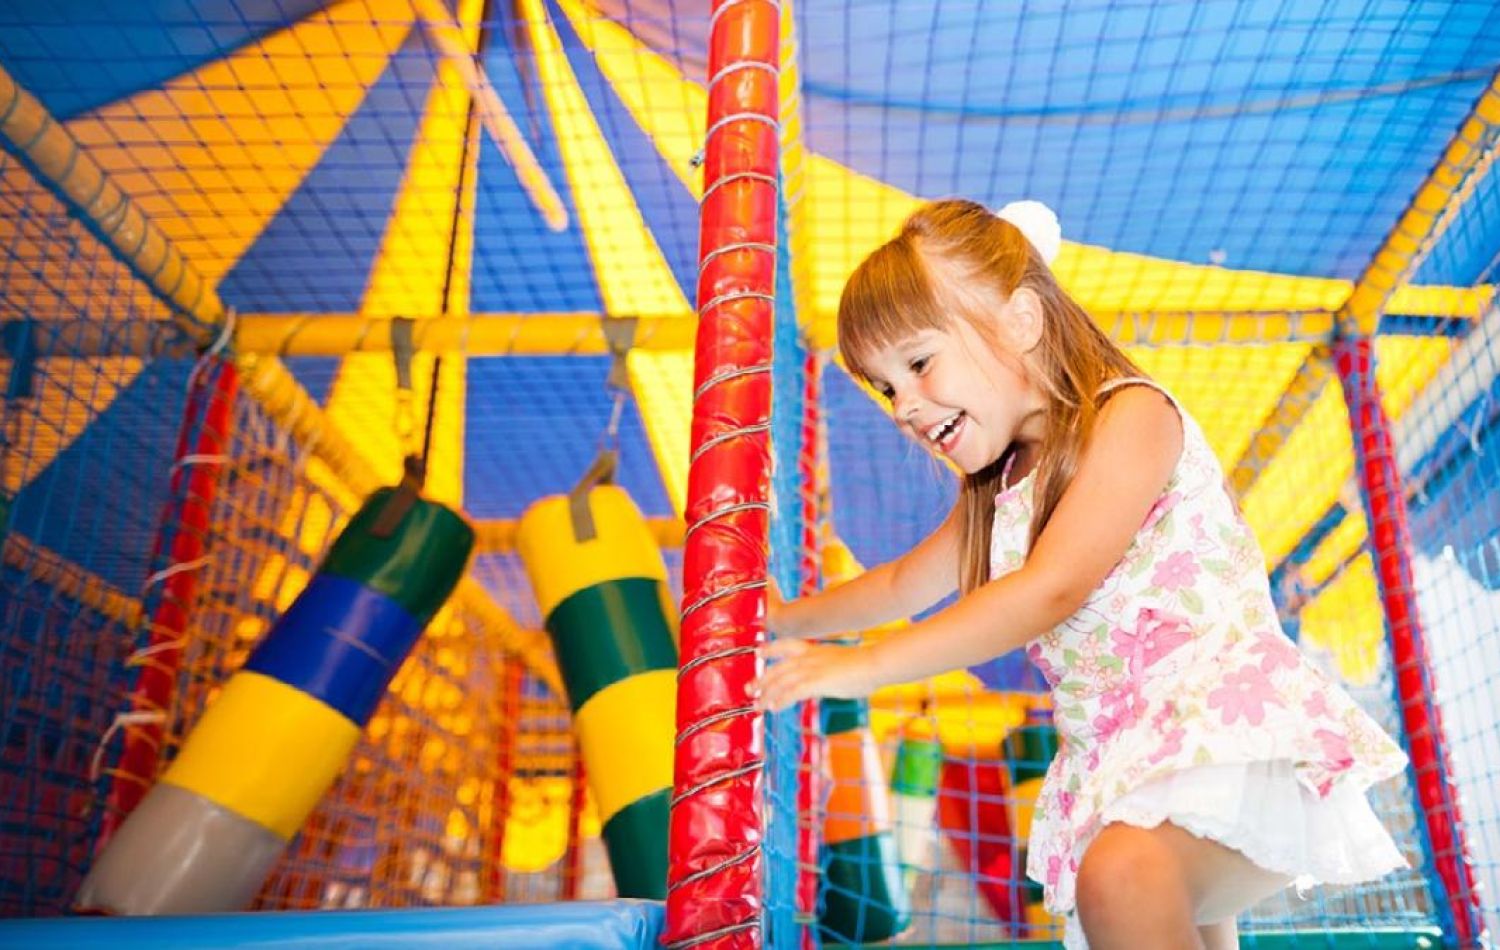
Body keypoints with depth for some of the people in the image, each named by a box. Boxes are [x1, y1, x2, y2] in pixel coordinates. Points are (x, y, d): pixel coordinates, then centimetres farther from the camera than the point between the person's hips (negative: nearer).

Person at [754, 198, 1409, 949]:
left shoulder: (1131, 415, -11)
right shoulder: (995, 492, 15)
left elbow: (1051, 590, -21)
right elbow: (905, 583, 32)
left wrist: (865, 665, -18)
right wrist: (791, 618, 38)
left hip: (1236, 727, -8)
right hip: (1122, 767, 9)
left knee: (1120, 872, -35)